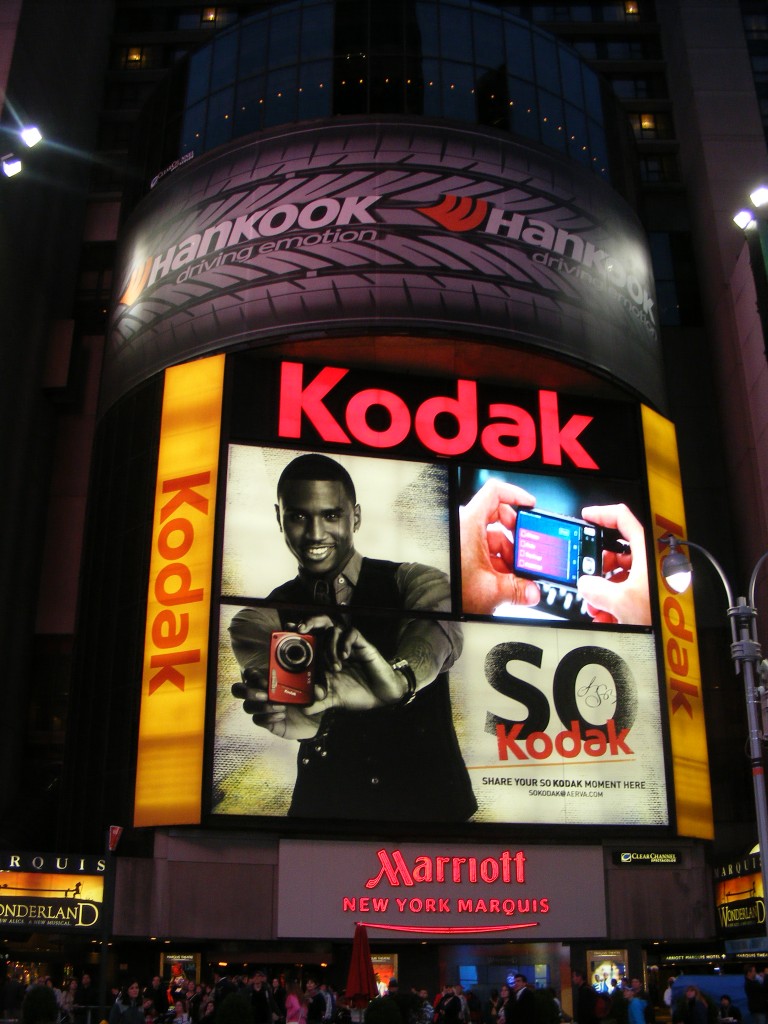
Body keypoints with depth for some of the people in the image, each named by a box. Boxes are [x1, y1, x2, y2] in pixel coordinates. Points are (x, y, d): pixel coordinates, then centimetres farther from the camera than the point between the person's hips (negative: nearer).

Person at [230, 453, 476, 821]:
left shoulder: (413, 581, 2)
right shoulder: (262, 619, 5)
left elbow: (440, 621, -21)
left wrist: (400, 678, -42)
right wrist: (291, 712, -35)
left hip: (430, 800, -1)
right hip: (326, 804, 1)